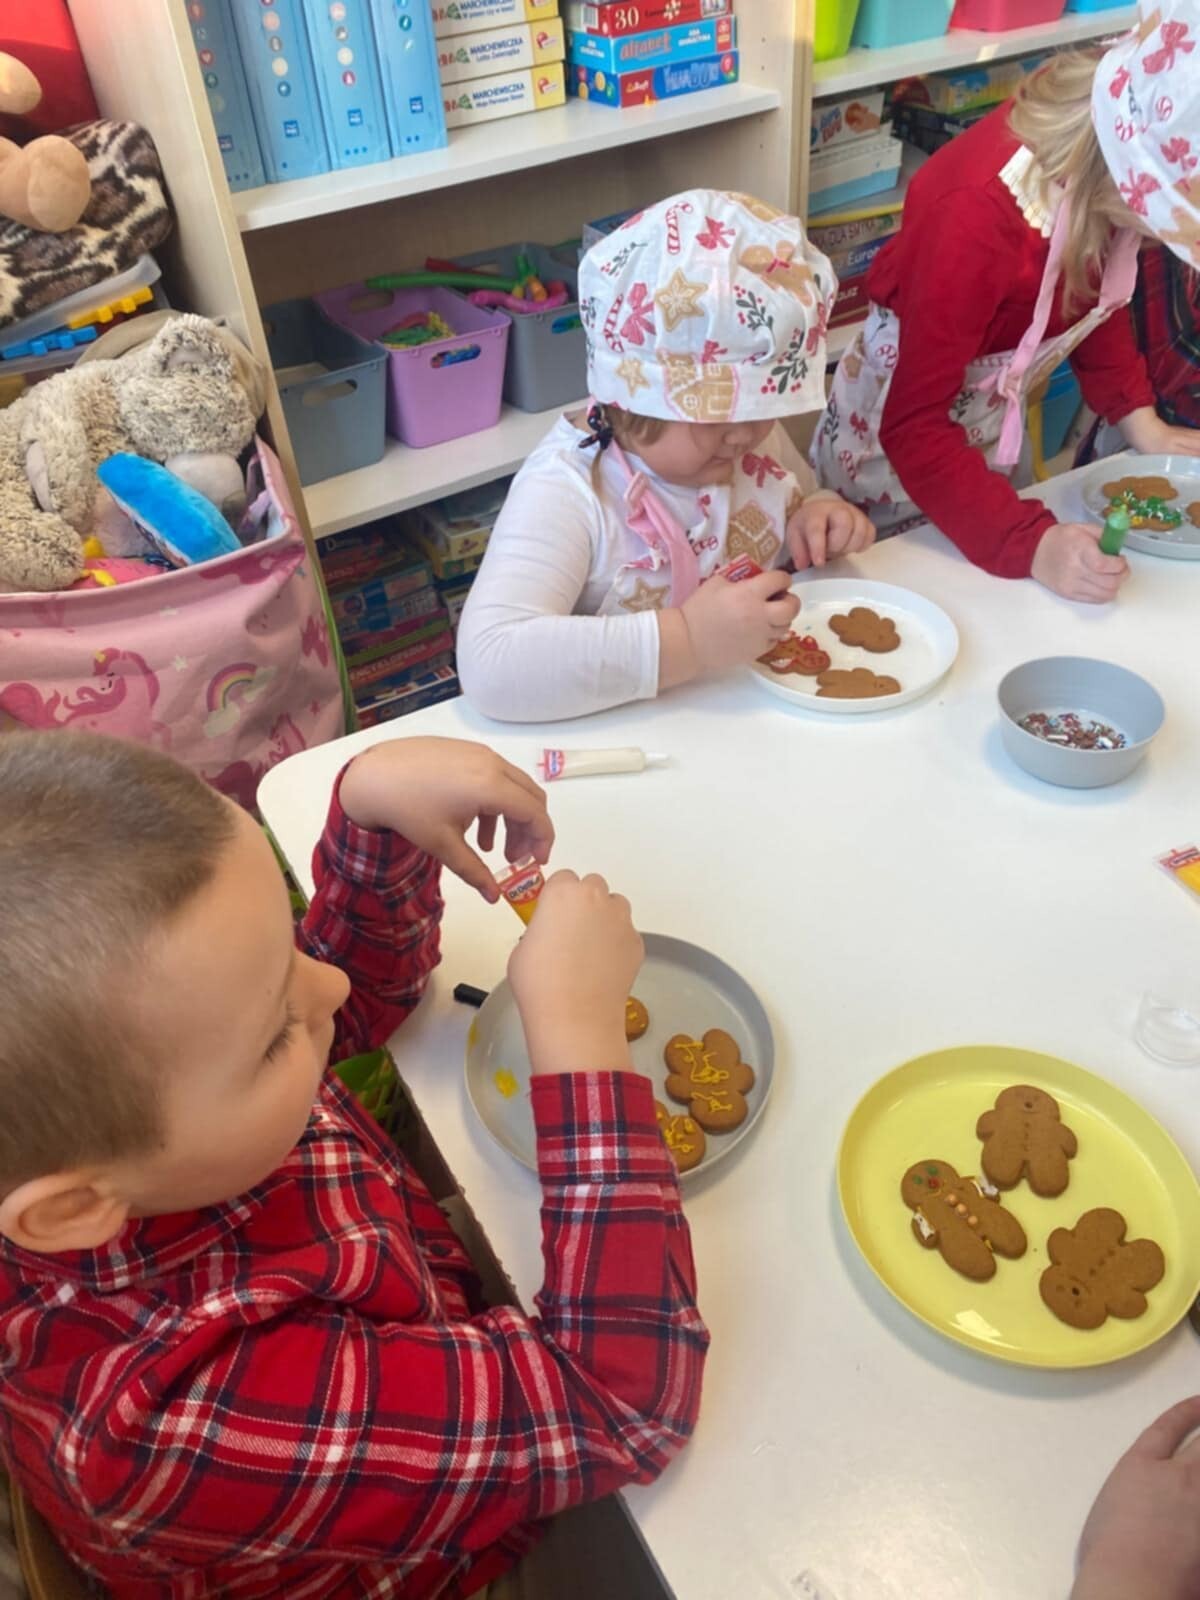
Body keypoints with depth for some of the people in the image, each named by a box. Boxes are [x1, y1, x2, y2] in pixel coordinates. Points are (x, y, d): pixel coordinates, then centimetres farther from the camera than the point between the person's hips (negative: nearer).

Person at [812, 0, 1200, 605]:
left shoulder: (1106, 180, -16)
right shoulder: (979, 220, -36)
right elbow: (913, 429, -34)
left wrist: (1137, 416, -6)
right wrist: (1032, 546, -42)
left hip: (991, 429, 7)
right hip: (892, 448, -7)